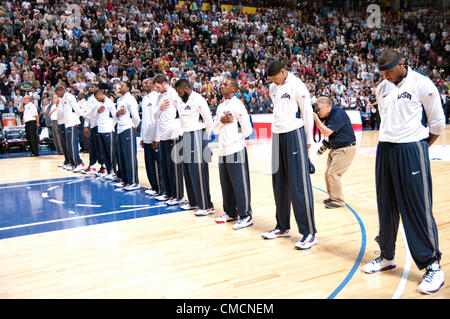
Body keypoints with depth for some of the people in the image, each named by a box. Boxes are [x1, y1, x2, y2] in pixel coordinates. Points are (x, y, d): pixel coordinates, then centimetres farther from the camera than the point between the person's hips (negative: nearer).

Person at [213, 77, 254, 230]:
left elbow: (247, 130, -10)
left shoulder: (238, 105, -7)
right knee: (226, 185, 14)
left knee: (240, 185, -4)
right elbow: (215, 130, 16)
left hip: (236, 151, -8)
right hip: (223, 151, 8)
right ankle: (230, 213, 26)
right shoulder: (221, 106, 16)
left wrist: (234, 138, 0)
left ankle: (246, 216, 3)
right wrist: (221, 121, -2)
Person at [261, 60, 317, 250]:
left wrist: (308, 139, -4)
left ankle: (309, 233, -3)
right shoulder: (273, 87, 13)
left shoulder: (296, 85, -8)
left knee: (299, 185, -9)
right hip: (277, 135, 7)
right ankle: (283, 227, 23)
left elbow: (307, 111, -6)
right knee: (279, 183, 11)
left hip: (294, 134, -7)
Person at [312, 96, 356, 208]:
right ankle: (332, 196, 22)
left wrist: (317, 119, -19)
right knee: (327, 173, 8)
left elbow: (327, 132, -22)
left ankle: (338, 200, -3)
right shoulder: (329, 114, 8)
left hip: (346, 149, -9)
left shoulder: (338, 113, -19)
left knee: (333, 174, -12)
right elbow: (324, 133, 9)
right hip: (335, 148, 9)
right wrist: (317, 119, -2)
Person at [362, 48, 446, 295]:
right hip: (385, 149, 6)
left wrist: (420, 145, 8)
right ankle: (387, 257, 24)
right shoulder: (382, 88, 10)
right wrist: (389, 139, 17)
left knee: (418, 209, -6)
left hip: (411, 151, -6)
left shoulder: (421, 84, -7)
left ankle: (432, 266, 4)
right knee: (386, 207, 11)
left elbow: (437, 121, -1)